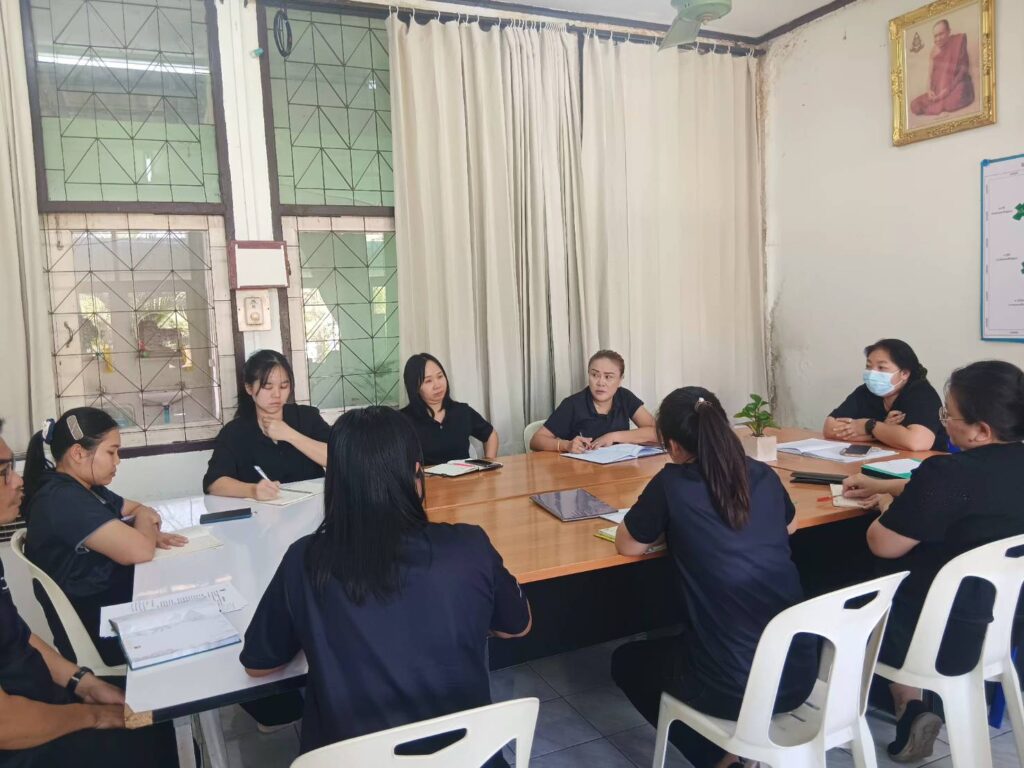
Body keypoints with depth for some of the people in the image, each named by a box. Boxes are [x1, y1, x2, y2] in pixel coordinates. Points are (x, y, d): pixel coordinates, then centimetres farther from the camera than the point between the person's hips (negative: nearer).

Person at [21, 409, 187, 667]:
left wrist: (149, 530, -5)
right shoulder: (64, 499, -24)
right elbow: (140, 551, -29)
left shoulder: (83, 488, 7)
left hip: (115, 603, 9)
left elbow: (140, 509, 18)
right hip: (100, 636, -9)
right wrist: (144, 522, -6)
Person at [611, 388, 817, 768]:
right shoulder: (764, 476, 3)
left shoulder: (672, 483, -12)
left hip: (733, 685, -6)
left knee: (626, 661, 24)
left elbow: (626, 545, 1)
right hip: (800, 672, 6)